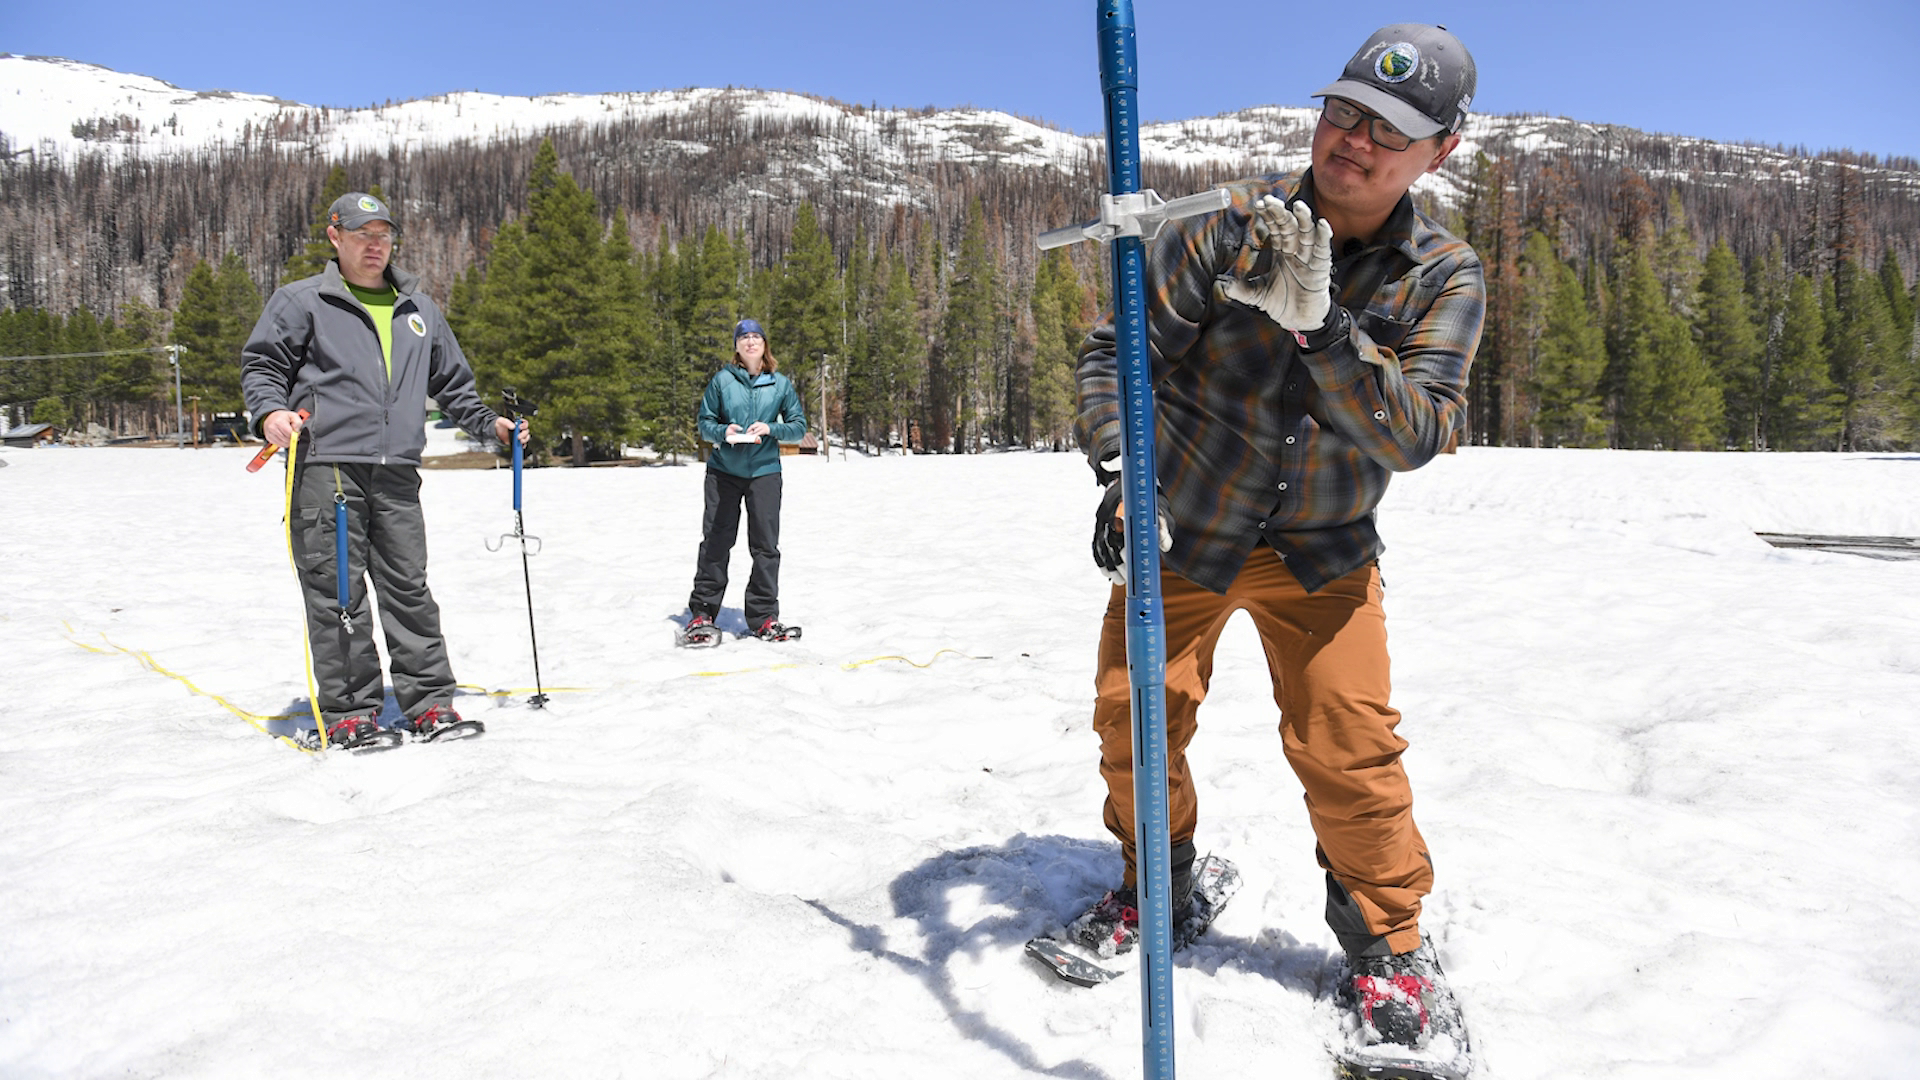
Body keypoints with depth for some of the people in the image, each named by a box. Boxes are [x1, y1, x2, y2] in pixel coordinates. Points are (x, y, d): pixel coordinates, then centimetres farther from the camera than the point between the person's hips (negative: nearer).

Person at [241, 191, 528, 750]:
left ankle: (429, 700, 9)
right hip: (325, 467, -3)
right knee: (337, 593, -4)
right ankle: (347, 711, 3)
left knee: (409, 587, 4)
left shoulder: (418, 307, 21)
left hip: (397, 473, 4)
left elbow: (451, 379, 29)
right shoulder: (301, 301, 8)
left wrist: (487, 422, 17)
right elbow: (261, 364, 7)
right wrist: (270, 412, -13)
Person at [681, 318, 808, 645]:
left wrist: (771, 429, -12)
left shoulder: (781, 384, 5)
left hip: (765, 472, 1)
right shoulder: (722, 380, 2)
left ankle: (764, 618, 11)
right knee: (715, 542, 1)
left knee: (766, 545, 1)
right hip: (724, 471, -1)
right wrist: (723, 432, -14)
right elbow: (704, 422, 6)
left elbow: (799, 426, 5)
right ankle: (701, 614, 12)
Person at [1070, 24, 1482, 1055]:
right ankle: (1159, 882, 33)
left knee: (1350, 747, -8)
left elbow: (1413, 435, -23)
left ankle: (1386, 938, 18)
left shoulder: (1445, 279, -9)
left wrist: (1317, 319, -36)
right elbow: (1116, 349, -8)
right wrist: (1118, 472, -24)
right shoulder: (1230, 224, -12)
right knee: (1133, 720, 4)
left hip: (1322, 551, 0)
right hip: (1177, 532, 1)